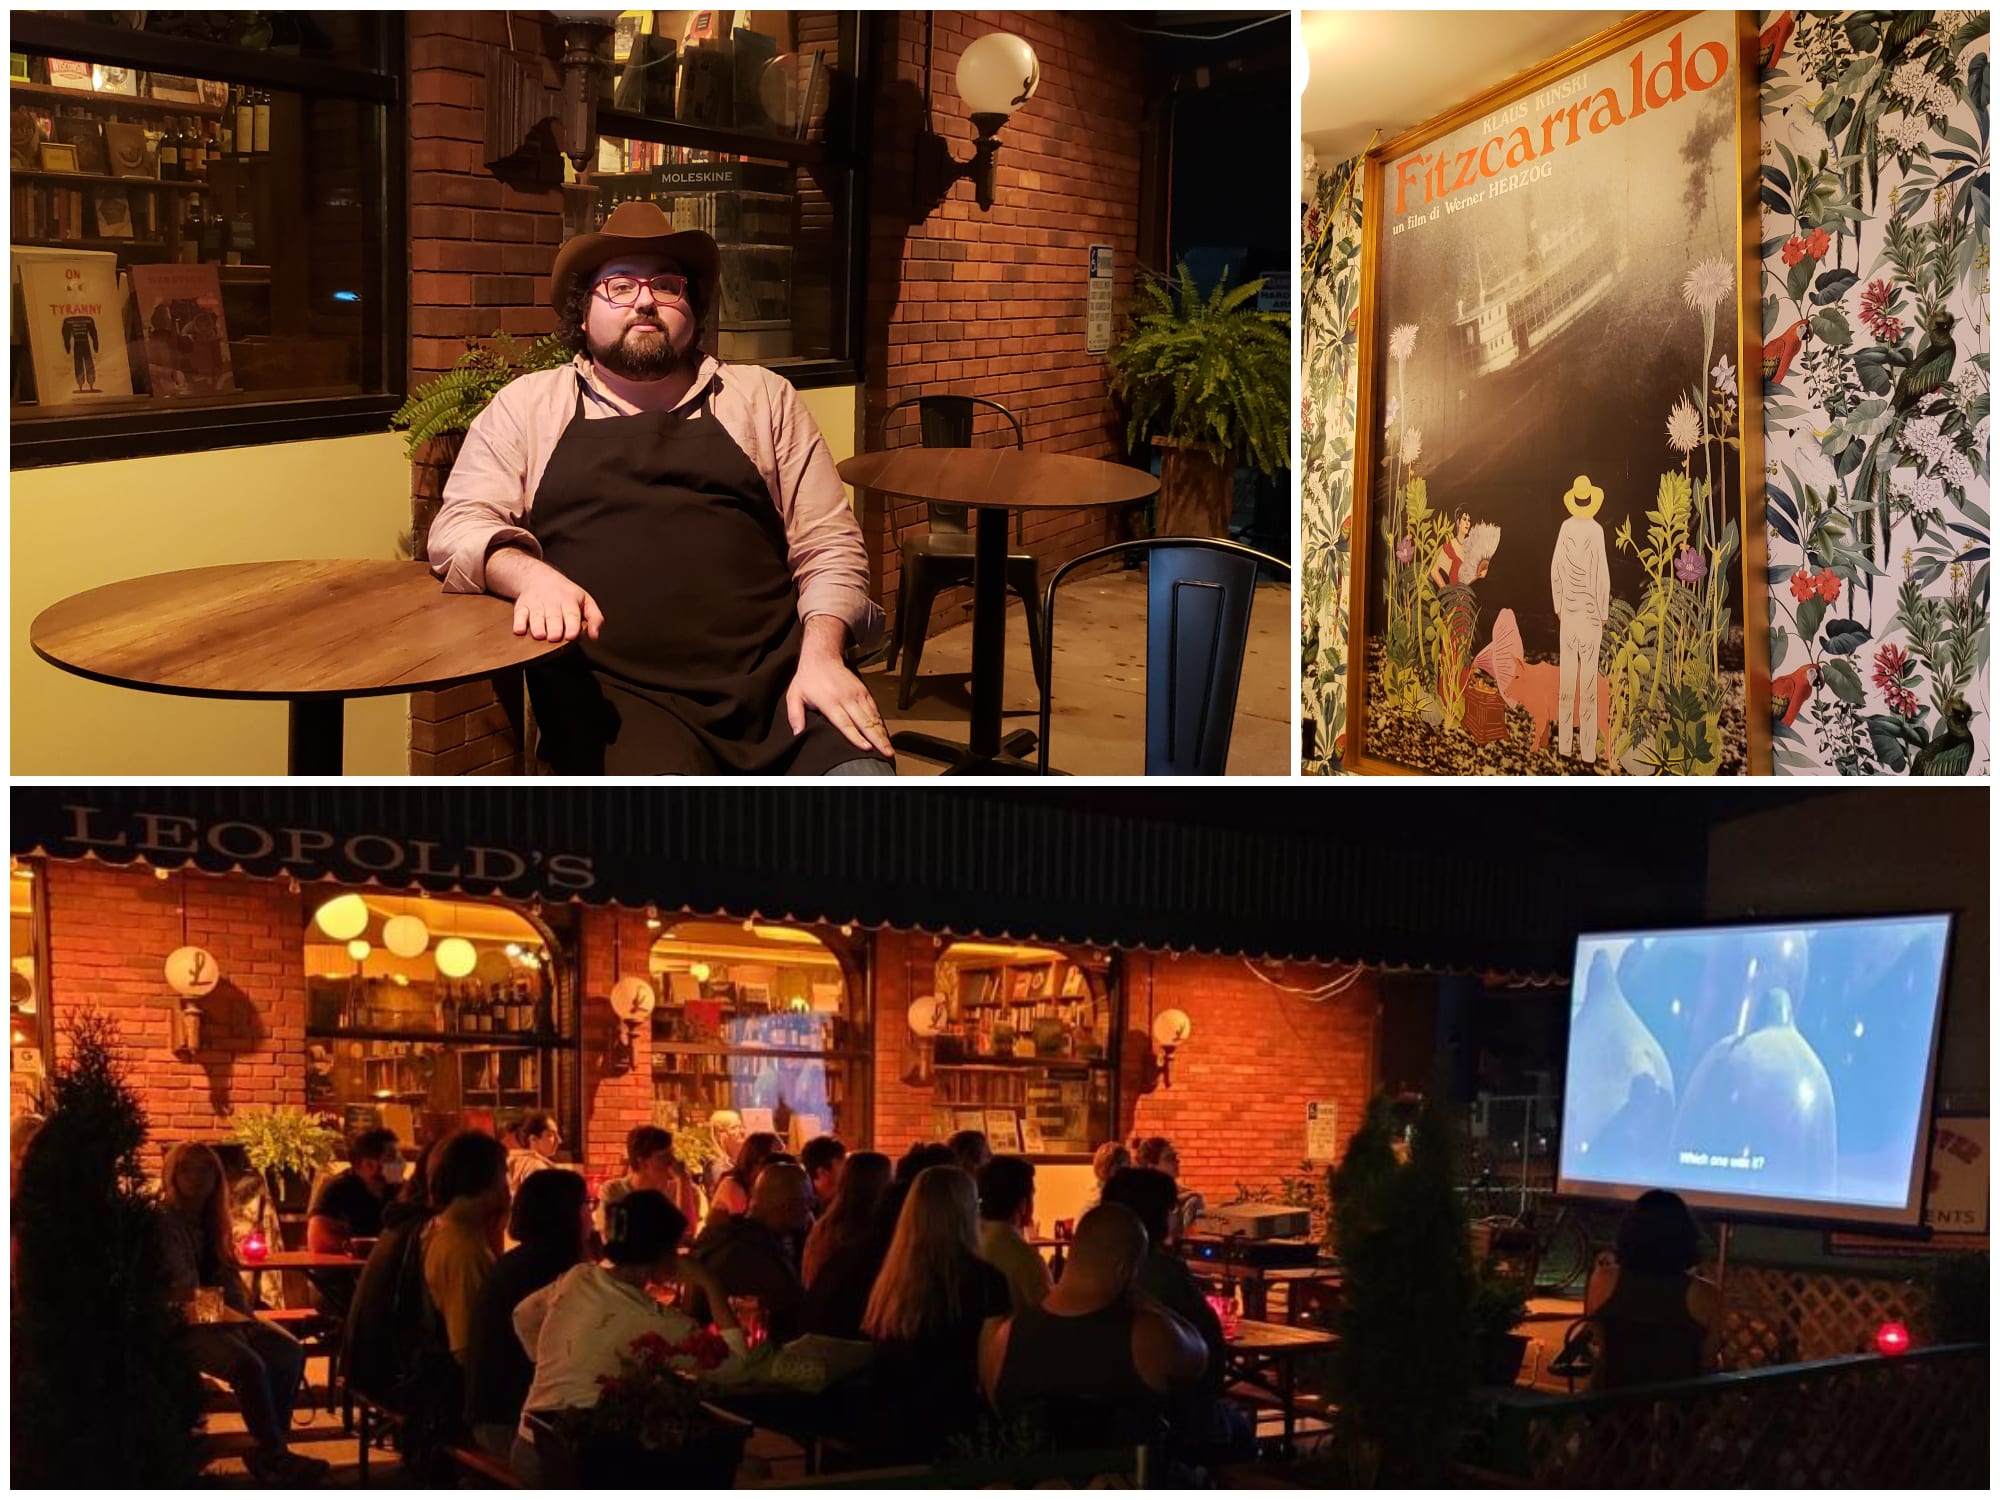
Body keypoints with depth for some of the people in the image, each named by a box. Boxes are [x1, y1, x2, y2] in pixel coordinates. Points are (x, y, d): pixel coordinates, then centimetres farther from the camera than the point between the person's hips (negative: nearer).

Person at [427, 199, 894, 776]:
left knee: (863, 772, -28)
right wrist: (531, 574, -16)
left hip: (777, 671, 2)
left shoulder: (764, 397, 19)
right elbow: (458, 527, 7)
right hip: (619, 693, -2)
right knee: (657, 774, -36)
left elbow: (828, 544, 13)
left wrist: (820, 654, -6)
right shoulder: (528, 405, 17)